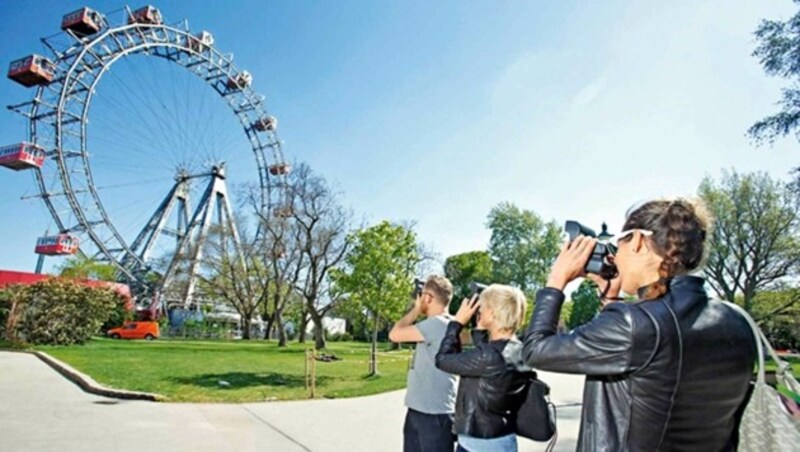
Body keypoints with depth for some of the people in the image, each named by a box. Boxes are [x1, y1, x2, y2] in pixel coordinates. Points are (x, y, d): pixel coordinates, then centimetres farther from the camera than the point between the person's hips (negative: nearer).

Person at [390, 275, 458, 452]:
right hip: (418, 409, 10)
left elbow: (395, 335, -17)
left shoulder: (437, 324, -20)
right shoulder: (437, 325, 10)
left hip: (434, 413, -10)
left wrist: (416, 309, -8)